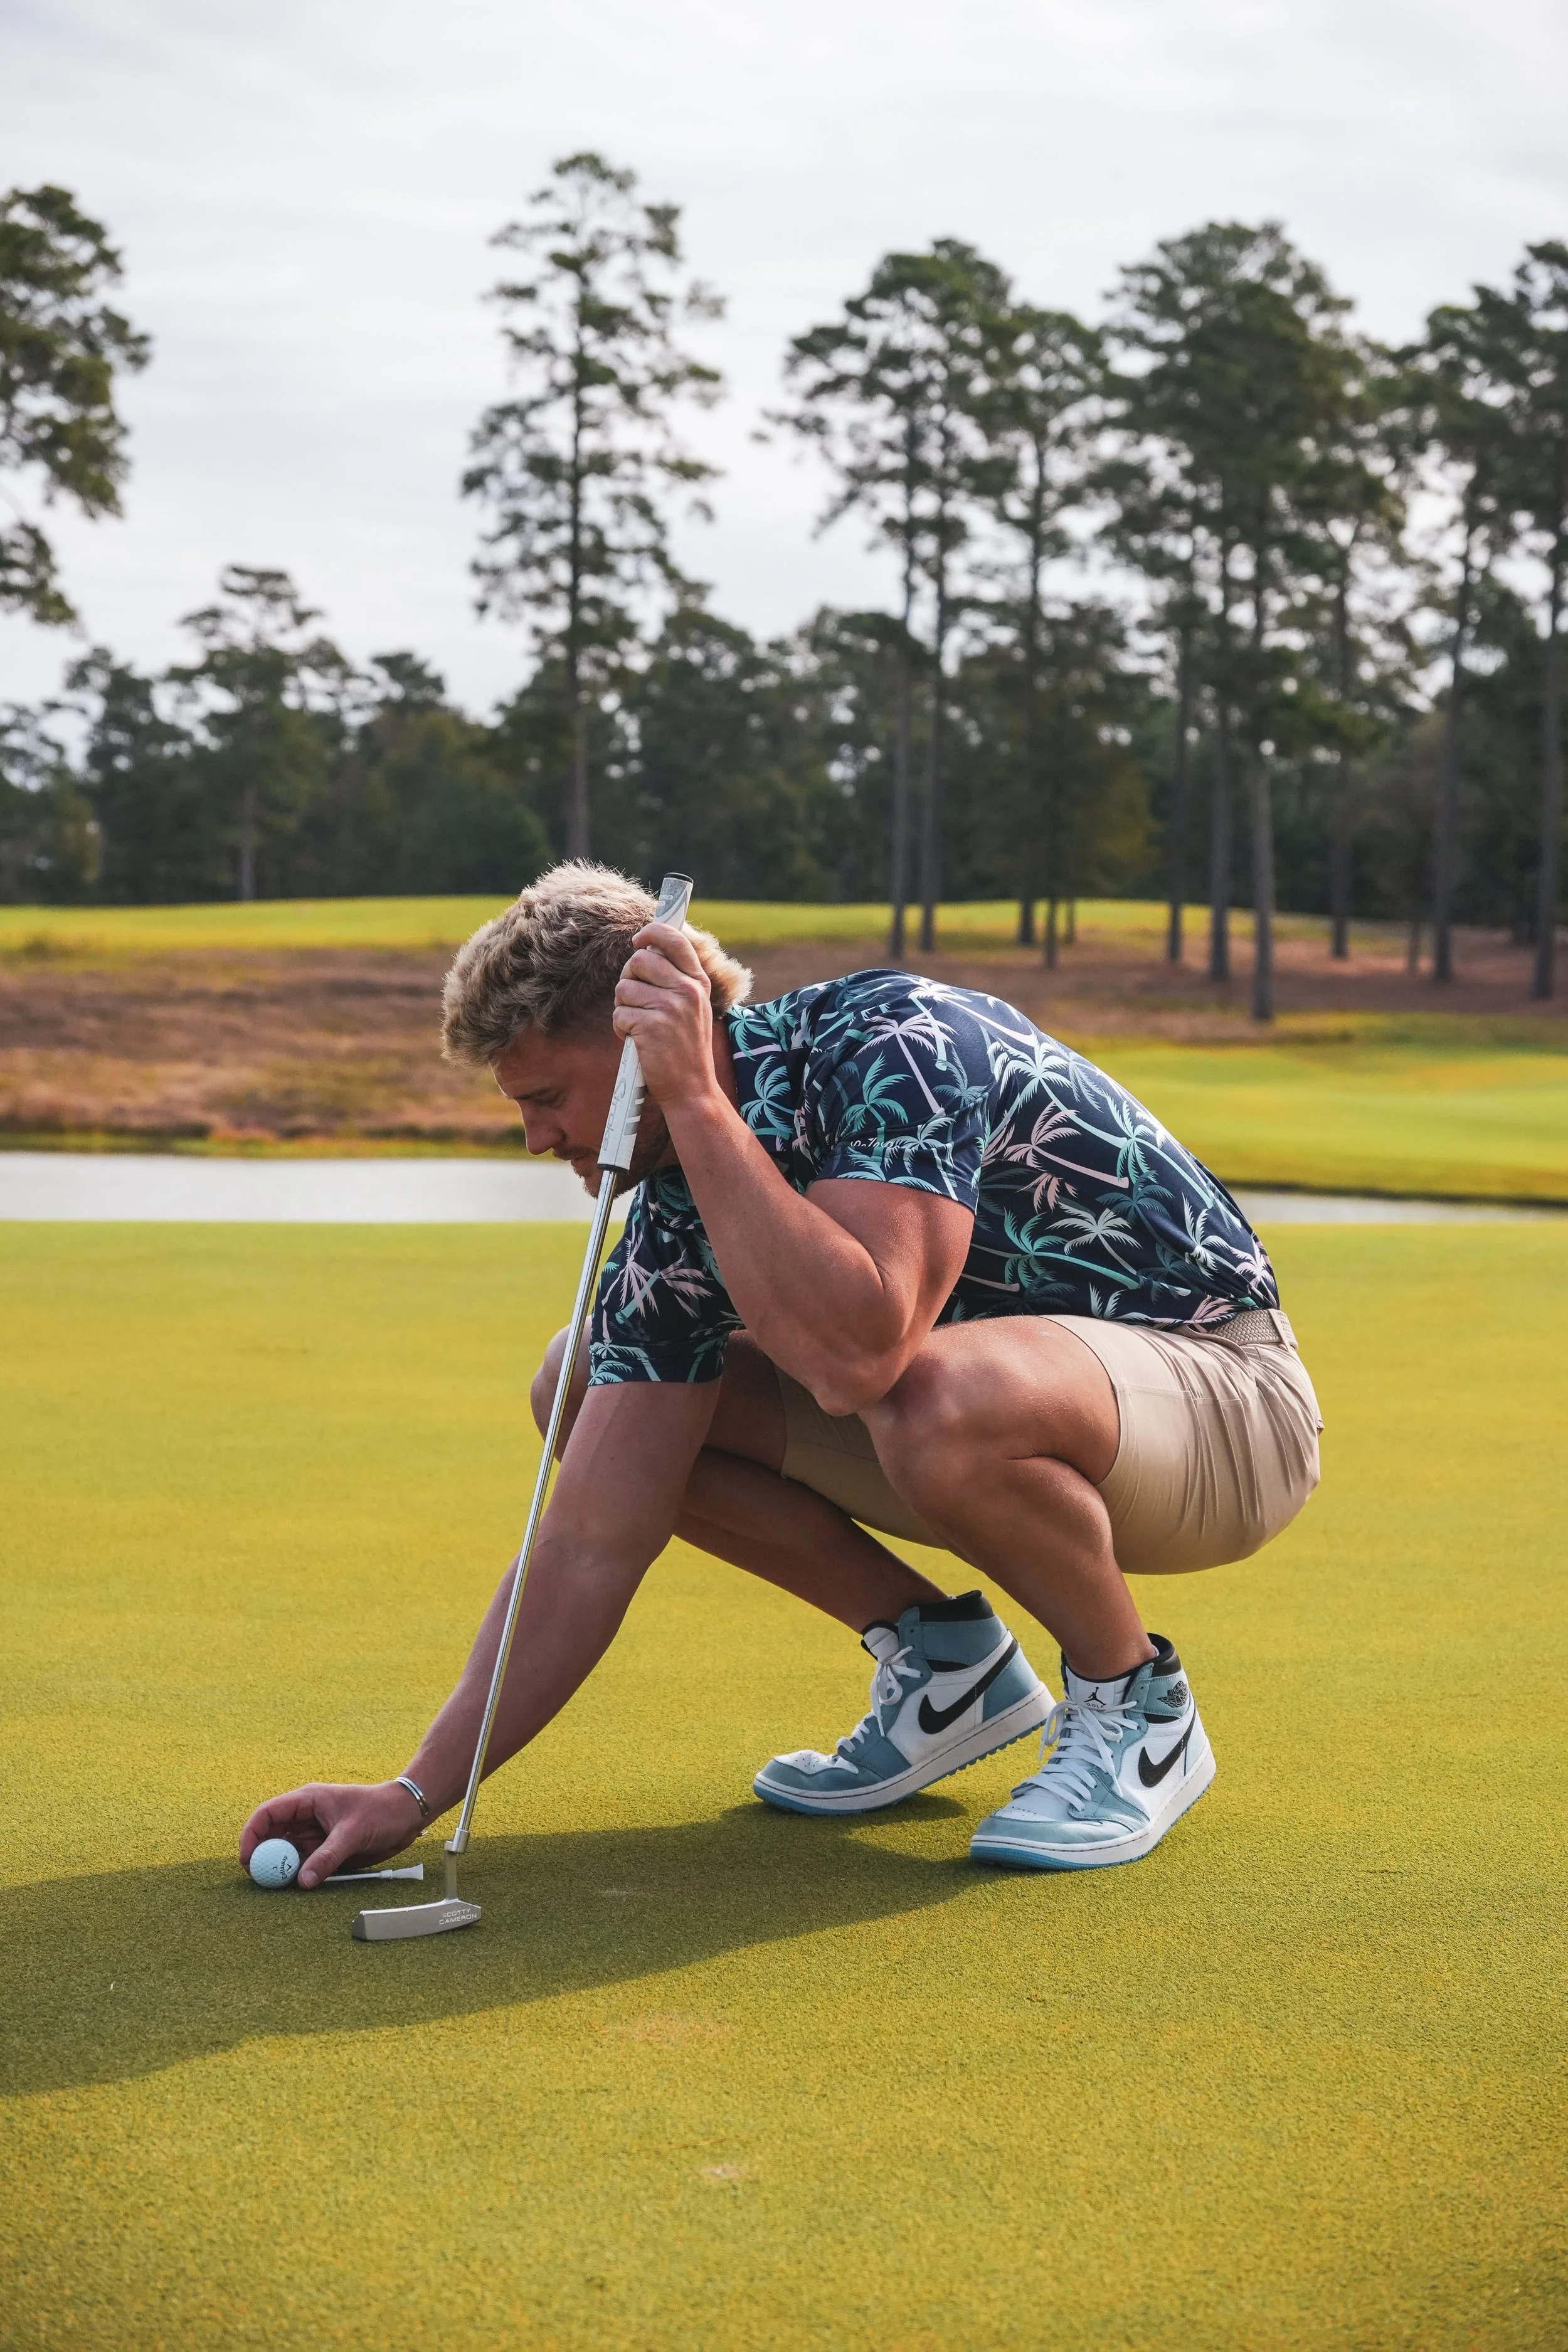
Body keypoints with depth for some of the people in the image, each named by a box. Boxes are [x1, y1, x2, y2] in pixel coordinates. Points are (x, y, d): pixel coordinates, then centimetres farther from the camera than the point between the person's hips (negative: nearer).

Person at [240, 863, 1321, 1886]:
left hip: (1221, 1388, -7)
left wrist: (697, 1098, -37)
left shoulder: (898, 1040, -27)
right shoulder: (679, 1214, -7)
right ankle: (946, 1660, 9)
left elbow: (853, 1355, -43)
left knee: (945, 1400, -41)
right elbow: (594, 1541, -8)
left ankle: (1138, 1706, -11)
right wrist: (420, 1792, -13)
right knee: (583, 1394, -2)